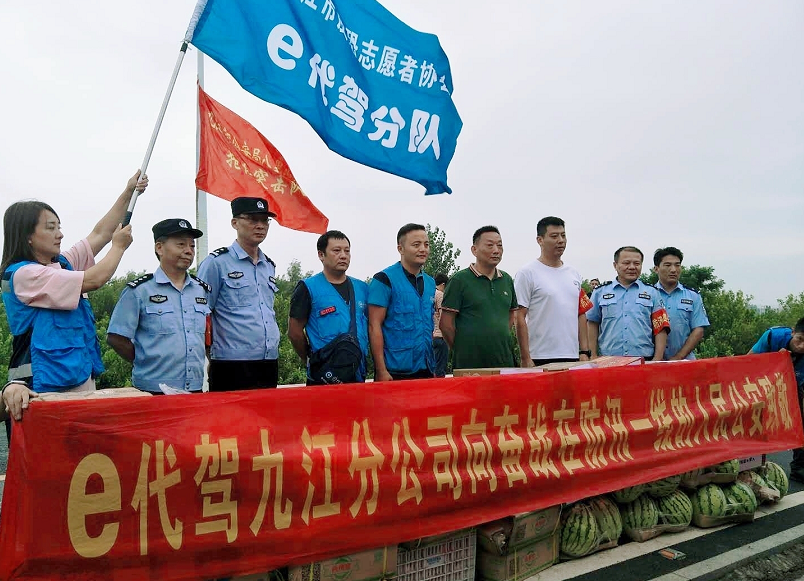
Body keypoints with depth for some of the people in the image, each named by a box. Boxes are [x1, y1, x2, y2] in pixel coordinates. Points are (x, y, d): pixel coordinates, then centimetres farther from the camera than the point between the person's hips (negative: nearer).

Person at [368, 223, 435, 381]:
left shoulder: (430, 282, 11)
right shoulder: (384, 280, -8)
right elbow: (374, 326, -12)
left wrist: (432, 366, 13)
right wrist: (381, 371, -17)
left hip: (426, 370, 6)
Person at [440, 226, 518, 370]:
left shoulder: (507, 280, 13)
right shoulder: (460, 280, -5)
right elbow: (446, 324, -6)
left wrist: (502, 339, 13)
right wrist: (462, 351, 0)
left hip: (504, 360, 5)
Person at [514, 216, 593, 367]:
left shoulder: (574, 274, 14)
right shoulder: (527, 274, -5)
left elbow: (581, 315, 16)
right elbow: (520, 318, -9)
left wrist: (584, 352, 9)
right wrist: (526, 358, -13)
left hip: (572, 357, 6)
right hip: (540, 360, -6)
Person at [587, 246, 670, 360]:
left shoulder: (652, 293, 12)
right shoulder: (600, 292, 11)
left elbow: (660, 329, 8)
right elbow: (593, 325, 11)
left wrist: (657, 359, -2)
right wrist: (593, 356, 3)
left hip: (644, 361, 1)